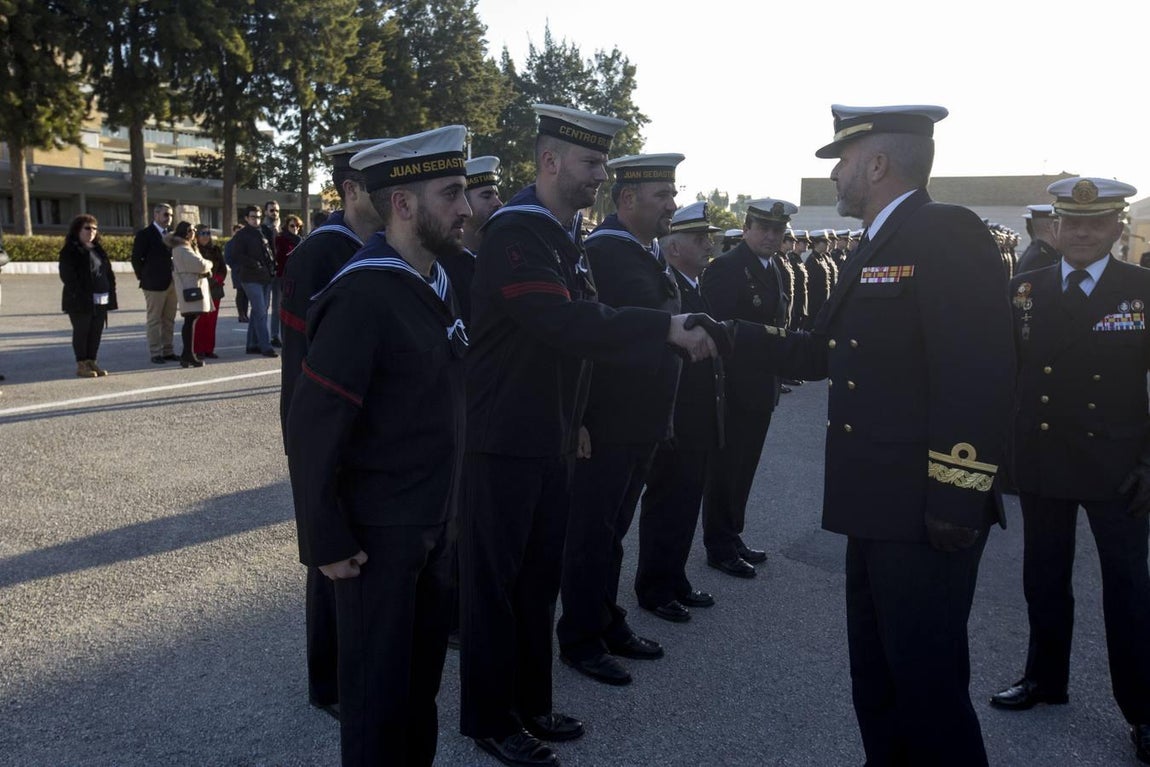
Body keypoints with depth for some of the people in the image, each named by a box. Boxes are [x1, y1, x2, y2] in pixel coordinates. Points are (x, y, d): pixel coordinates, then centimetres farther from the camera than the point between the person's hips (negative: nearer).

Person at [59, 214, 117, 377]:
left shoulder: (98, 250, 17)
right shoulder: (69, 251, -4)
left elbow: (108, 272, 17)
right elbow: (67, 275, -12)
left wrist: (110, 293, 6)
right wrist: (79, 294, -19)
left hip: (100, 300, 6)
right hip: (81, 301, -6)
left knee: (96, 332, 8)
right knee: (81, 332, 0)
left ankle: (92, 362, 17)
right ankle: (81, 365, 6)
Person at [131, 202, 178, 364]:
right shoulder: (144, 234, -5)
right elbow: (136, 258, -6)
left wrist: (176, 277, 8)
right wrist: (143, 277, -5)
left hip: (171, 283, 6)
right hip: (154, 284, -6)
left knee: (169, 320, 9)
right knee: (154, 320, 0)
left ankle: (168, 351, 16)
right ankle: (155, 353, 3)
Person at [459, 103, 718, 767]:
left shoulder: (568, 237, 13)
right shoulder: (515, 234, -17)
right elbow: (564, 324, -30)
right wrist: (666, 328, -31)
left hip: (553, 439, 9)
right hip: (505, 441, -9)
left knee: (540, 577, 16)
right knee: (496, 581, 4)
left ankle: (531, 705, 31)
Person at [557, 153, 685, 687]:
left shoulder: (652, 256, 13)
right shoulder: (598, 254, -16)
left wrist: (662, 416, 18)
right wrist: (577, 420, -22)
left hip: (643, 424, 9)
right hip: (603, 427, -8)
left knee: (612, 530, 19)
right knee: (591, 535, 4)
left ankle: (608, 624, 32)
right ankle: (579, 640, 18)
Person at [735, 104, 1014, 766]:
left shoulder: (948, 234, -15)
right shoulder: (876, 248, 16)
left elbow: (978, 380, -22)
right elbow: (820, 352, 21)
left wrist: (956, 504, -23)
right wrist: (733, 336, 18)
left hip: (928, 519, -10)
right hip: (878, 512, 10)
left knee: (928, 686, 3)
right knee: (876, 684, 21)